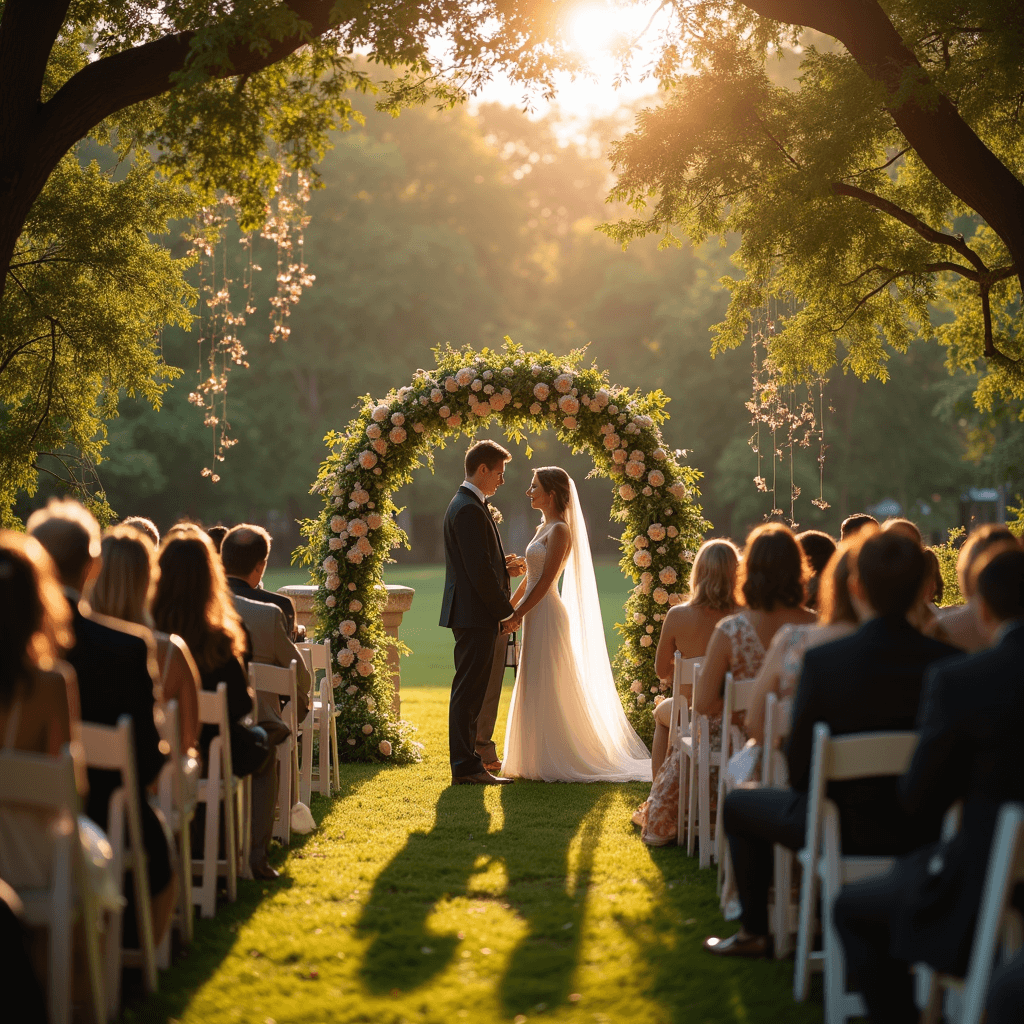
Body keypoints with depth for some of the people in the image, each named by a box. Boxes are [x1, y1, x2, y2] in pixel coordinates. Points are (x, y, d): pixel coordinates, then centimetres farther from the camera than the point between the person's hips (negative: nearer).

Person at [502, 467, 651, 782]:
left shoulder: (560, 531, -13)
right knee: (535, 691, 12)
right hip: (536, 616, 9)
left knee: (546, 691, -6)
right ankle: (539, 760, 17)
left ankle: (554, 762, -1)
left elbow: (545, 582, -18)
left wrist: (516, 615, -18)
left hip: (547, 616, -9)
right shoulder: (543, 528, 15)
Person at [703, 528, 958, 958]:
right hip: (923, 830, 4)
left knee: (738, 803, 26)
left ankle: (753, 933, 36)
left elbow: (798, 764, -13)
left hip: (848, 831, -4)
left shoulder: (823, 660, -23)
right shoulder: (947, 660, -15)